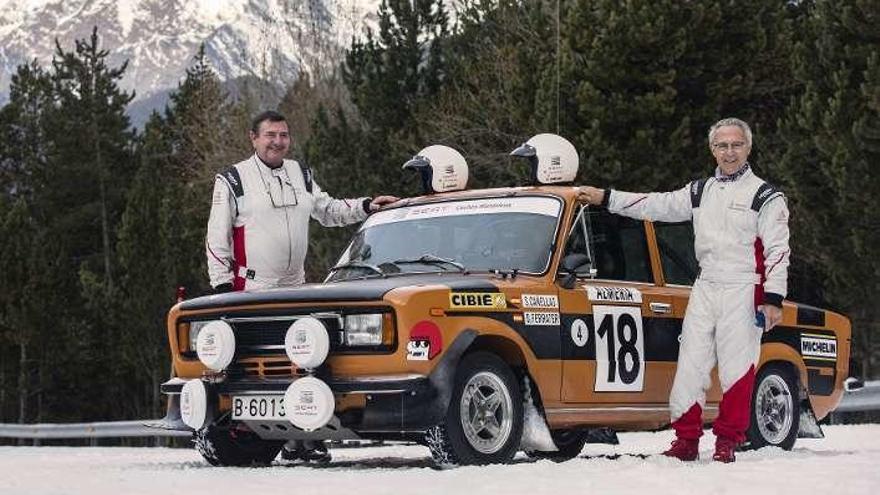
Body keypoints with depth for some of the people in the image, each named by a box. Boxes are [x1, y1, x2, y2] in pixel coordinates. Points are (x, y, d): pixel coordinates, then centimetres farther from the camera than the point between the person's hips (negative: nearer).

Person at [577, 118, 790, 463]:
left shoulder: (765, 196, 1)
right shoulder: (699, 191, 17)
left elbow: (778, 250, -4)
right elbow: (656, 205, 18)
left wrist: (773, 299, -13)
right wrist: (605, 198, 14)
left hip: (743, 291, -5)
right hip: (705, 288, 5)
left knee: (736, 369, -4)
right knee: (690, 366, 0)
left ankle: (728, 441, 6)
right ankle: (686, 439, 5)